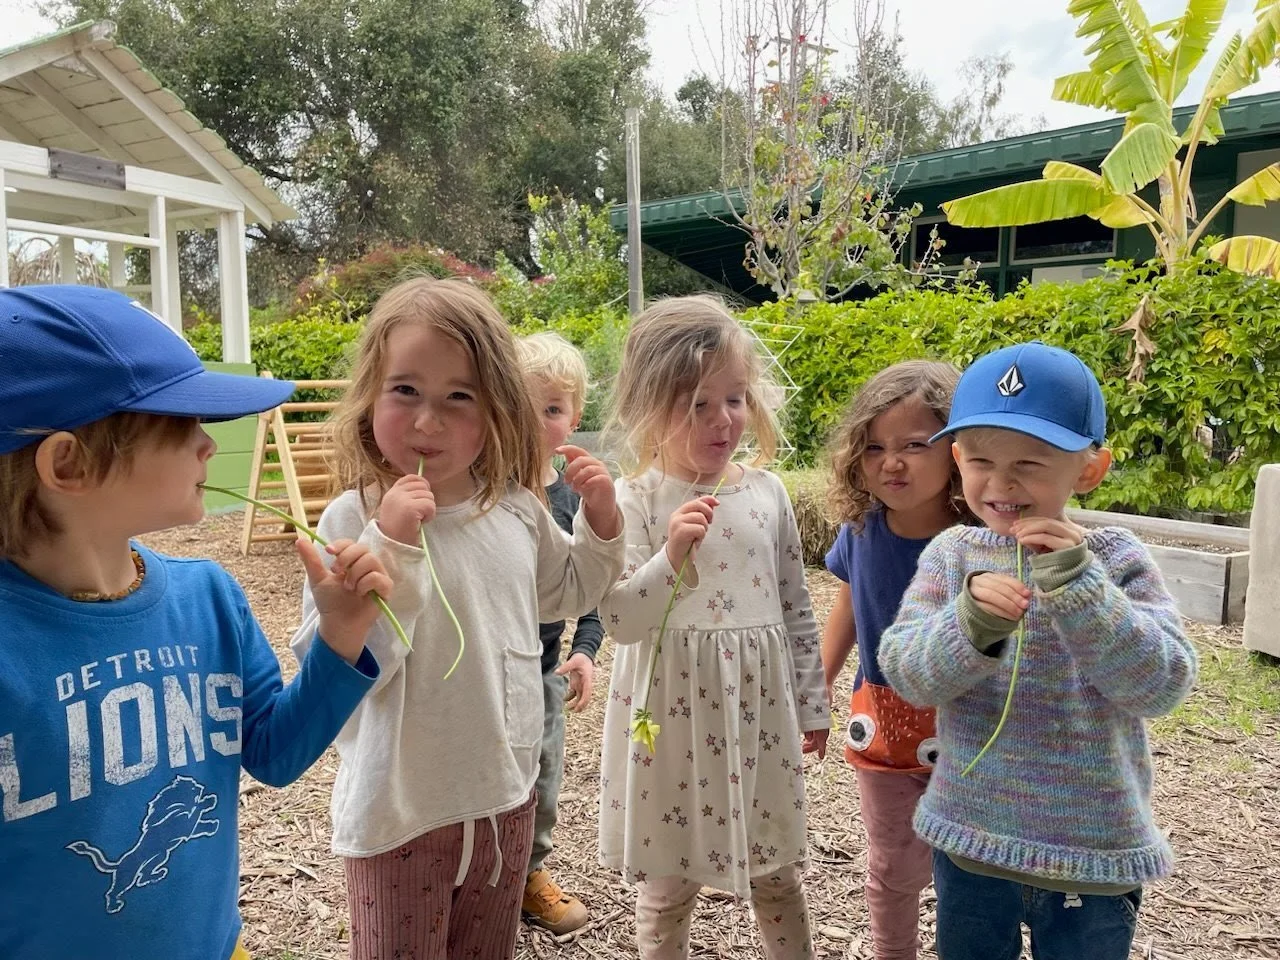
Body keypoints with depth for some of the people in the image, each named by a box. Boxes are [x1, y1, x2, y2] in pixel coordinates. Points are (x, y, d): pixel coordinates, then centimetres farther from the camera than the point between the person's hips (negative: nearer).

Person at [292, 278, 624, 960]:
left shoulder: (516, 509, -3)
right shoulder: (353, 521, -20)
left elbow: (565, 595, 15)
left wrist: (600, 523, -1)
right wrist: (389, 544, -34)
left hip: (507, 794, 5)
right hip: (403, 814, -5)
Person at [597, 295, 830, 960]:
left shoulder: (767, 493, 0)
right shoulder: (634, 500, -12)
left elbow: (795, 608, 8)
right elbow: (619, 621, -15)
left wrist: (811, 705, 11)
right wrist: (671, 556, -30)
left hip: (759, 707, 3)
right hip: (672, 713, -3)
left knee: (775, 875, 20)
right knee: (667, 885, 15)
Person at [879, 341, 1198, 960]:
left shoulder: (1116, 560, -11)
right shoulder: (953, 554, -7)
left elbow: (1163, 686, -19)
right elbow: (904, 672, -14)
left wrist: (1077, 584, -30)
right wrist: (970, 624, -33)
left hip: (1094, 855, -1)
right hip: (969, 838, 2)